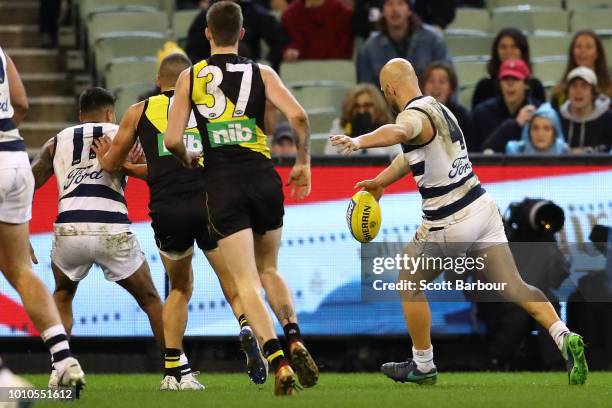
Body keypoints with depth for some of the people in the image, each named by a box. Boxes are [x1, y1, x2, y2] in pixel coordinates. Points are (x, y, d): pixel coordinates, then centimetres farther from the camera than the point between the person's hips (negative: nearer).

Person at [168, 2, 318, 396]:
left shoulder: (191, 77, 5)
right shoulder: (260, 73, 5)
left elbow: (172, 140, 0)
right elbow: (298, 116, -9)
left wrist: (188, 159, 22)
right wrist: (303, 162, 5)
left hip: (222, 185, -1)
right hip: (263, 178, 2)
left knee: (246, 282, -2)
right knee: (269, 270, 21)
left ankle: (279, 363, -17)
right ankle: (295, 342, 1)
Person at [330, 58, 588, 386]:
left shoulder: (414, 115, -16)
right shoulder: (436, 108, 13)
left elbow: (397, 132, -43)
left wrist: (358, 142, -59)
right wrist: (379, 181, 39)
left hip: (449, 225, -8)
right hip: (483, 208, 8)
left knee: (410, 285, 14)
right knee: (513, 287, 6)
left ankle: (423, 367, 23)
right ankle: (566, 339, -13)